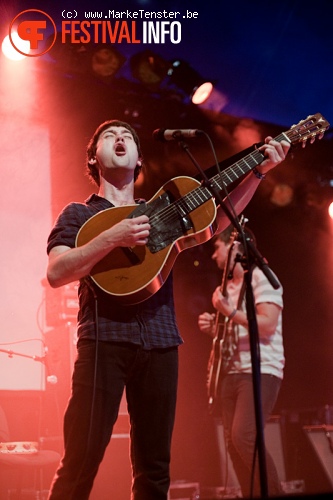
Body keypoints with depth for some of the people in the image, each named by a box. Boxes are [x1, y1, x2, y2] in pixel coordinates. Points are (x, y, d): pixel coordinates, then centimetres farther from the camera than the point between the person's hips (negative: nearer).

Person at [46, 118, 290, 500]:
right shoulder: (78, 214, 10)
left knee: (154, 469, 6)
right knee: (81, 461, -12)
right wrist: (112, 238, -18)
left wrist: (259, 170, 0)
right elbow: (56, 273, -6)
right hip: (105, 339, -4)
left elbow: (217, 219, 9)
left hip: (159, 343, 4)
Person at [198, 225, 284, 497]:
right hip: (231, 372, 8)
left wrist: (229, 311, -19)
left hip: (260, 371, -8)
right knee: (233, 443, 2)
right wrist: (213, 327, 8)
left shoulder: (261, 277, -5)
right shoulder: (227, 288, 19)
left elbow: (267, 325, -17)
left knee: (243, 436, -22)